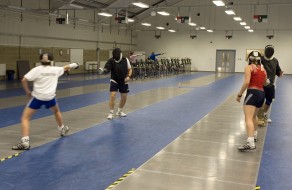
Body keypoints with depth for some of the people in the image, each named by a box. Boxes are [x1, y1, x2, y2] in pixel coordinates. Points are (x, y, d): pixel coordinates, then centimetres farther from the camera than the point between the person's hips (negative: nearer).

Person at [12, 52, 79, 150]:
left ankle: (25, 141, -15)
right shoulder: (55, 69, 6)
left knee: (25, 118, 2)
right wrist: (72, 65, 48)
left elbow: (24, 80, -14)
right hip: (50, 97, 3)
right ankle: (62, 129, 51)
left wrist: (28, 91, 1)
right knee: (56, 111, 34)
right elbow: (65, 68, 27)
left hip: (37, 97, -3)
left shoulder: (37, 69, -4)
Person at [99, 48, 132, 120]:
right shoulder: (111, 61, -15)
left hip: (123, 82, 3)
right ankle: (111, 113, -5)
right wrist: (102, 70, -51)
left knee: (124, 97, 8)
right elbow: (106, 69, -28)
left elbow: (129, 69, 2)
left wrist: (128, 76, -16)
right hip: (114, 81, -3)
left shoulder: (125, 60, -9)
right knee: (112, 96, -16)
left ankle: (119, 111, 30)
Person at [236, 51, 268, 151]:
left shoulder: (249, 67, -2)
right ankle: (254, 134, 46)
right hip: (262, 93, 8)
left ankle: (250, 142, -33)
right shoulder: (263, 68, 16)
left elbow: (246, 82, -15)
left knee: (248, 118, -18)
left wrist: (239, 94, -8)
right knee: (254, 115, 30)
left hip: (252, 93, -7)